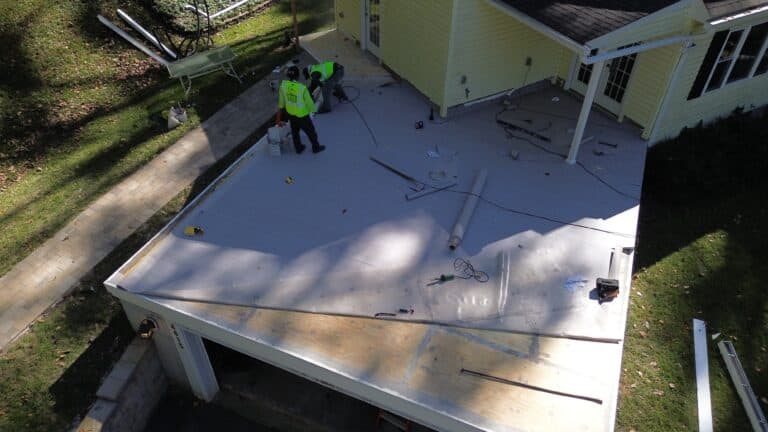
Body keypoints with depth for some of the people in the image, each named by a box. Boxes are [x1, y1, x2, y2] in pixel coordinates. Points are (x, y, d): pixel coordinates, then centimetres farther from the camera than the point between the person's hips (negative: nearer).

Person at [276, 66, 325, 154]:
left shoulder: (283, 84, -17)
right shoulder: (302, 88, -31)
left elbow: (281, 100, -1)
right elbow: (309, 102, -17)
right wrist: (314, 110, 4)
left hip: (290, 113, 5)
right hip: (302, 116, -5)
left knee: (295, 131, 27)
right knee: (311, 132, 21)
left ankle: (298, 148, 45)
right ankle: (316, 147, 41)